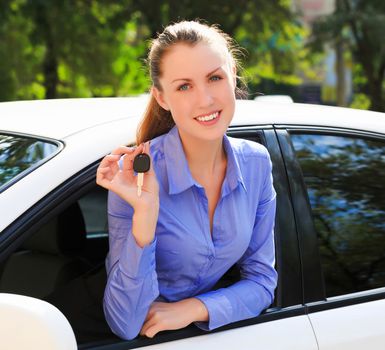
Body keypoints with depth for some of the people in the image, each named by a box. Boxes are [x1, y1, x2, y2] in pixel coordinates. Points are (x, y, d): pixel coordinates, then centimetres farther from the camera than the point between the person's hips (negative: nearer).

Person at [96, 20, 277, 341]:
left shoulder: (255, 163, -5)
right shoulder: (136, 172, -17)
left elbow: (262, 280, 2)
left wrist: (194, 309, -14)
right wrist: (145, 211, -29)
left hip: (212, 332, 4)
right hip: (147, 341, -3)